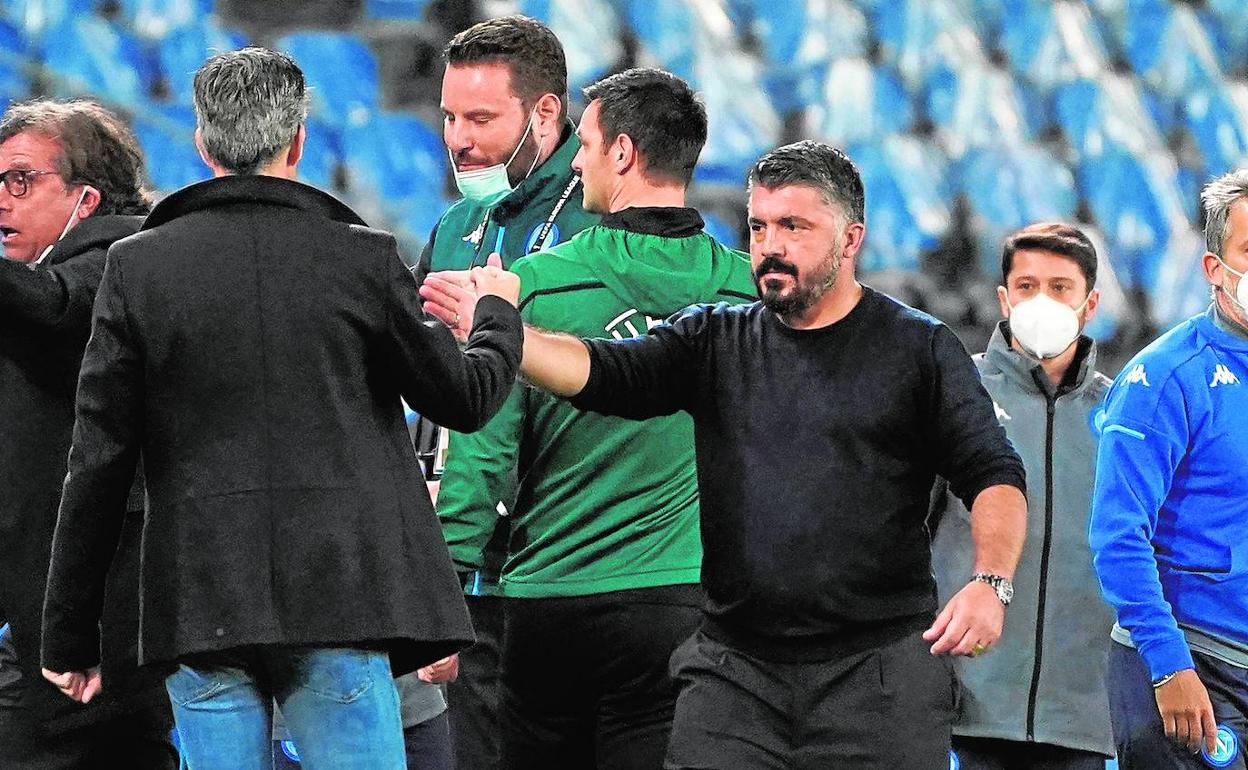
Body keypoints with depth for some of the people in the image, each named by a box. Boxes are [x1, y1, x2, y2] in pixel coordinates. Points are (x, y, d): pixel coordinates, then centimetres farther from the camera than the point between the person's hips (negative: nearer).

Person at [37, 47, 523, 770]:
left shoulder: (139, 265, 1)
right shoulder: (363, 257, -1)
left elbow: (99, 462, 1)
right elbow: (466, 397, 10)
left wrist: (71, 635, 7)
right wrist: (499, 313, 33)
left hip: (200, 605, 1)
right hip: (341, 597, -1)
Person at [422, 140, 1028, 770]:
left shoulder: (917, 350, 4)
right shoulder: (716, 340, 12)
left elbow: (994, 477, 1)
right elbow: (602, 373, -1)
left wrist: (989, 583, -17)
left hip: (880, 671, -2)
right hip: (734, 667, 2)